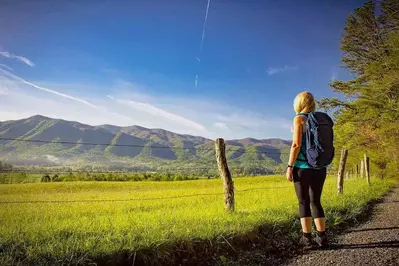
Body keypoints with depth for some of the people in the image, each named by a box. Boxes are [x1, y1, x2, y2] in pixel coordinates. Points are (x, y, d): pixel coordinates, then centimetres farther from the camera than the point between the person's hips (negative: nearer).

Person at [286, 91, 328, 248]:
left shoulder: (299, 118, -7)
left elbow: (296, 144, -15)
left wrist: (289, 166, -11)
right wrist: (322, 165, 20)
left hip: (303, 166, -6)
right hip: (319, 167, 6)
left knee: (304, 203, 3)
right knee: (315, 202, 13)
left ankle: (307, 238, 6)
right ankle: (322, 238, 12)